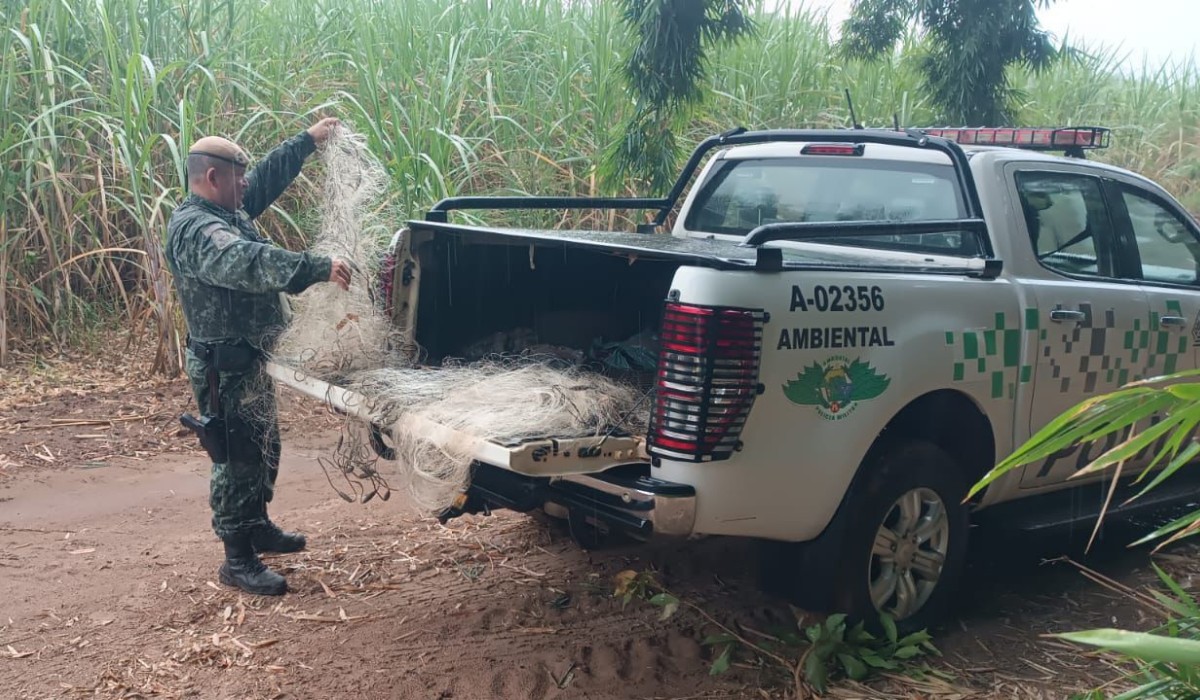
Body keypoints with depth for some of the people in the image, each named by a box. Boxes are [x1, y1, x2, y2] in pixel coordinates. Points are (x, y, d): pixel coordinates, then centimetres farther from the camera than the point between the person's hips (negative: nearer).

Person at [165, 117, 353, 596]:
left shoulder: (229, 212, 9)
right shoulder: (195, 230, -23)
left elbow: (270, 176, 22)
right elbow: (249, 261, -41)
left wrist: (309, 140, 21)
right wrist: (318, 268, -48)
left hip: (249, 360, 11)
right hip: (224, 368, -11)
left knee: (263, 451, 22)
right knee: (237, 460, -3)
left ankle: (257, 528, 40)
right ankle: (238, 560, 8)